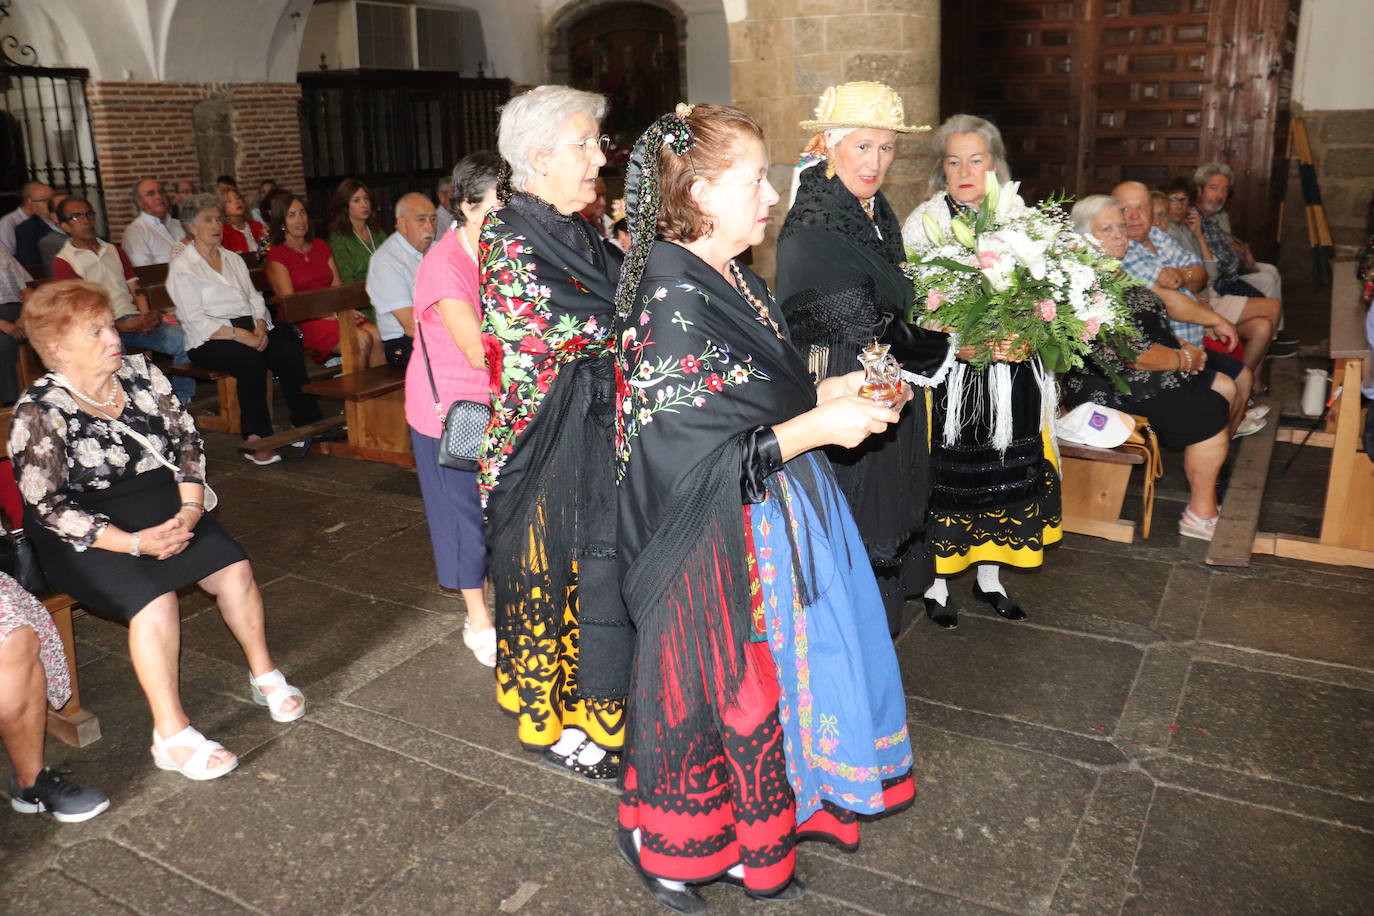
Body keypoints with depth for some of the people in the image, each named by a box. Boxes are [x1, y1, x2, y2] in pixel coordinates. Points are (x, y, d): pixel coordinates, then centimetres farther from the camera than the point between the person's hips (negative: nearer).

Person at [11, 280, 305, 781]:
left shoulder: (140, 374, 1)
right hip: (90, 536, -5)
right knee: (156, 601, -28)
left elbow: (186, 440, 3)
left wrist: (190, 509, -13)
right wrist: (135, 543, -24)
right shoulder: (39, 413, -14)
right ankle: (172, 738, -16)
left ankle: (264, 676, 8)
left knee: (234, 569, -15)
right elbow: (48, 507, -16)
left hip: (165, 511, 5)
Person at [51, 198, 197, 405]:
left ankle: (182, 402, -12)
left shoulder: (114, 251, 26)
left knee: (184, 339, -22)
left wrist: (146, 316, -4)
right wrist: (124, 326, -19)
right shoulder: (63, 262, 7)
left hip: (133, 319, 5)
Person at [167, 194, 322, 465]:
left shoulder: (233, 259, 21)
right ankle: (255, 440, -30)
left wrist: (260, 326, -7)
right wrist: (240, 334, -20)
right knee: (251, 359, -35)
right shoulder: (182, 267, 0)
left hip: (249, 329, 5)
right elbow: (196, 320, -10)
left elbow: (254, 297, 15)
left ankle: (307, 423, -21)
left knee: (289, 352, -24)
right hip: (209, 341, -5)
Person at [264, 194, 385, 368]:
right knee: (361, 340, -30)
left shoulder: (321, 246, 21)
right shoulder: (276, 255, 1)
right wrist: (333, 316, -15)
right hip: (304, 322, -5)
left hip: (335, 315, 6)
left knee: (378, 335, -25)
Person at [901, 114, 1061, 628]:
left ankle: (989, 575, 31)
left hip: (1012, 377, 4)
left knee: (1003, 475, 12)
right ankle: (935, 582, 20)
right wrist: (963, 345, -22)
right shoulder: (924, 222, -4)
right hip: (948, 378, -4)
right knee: (945, 479, 2)